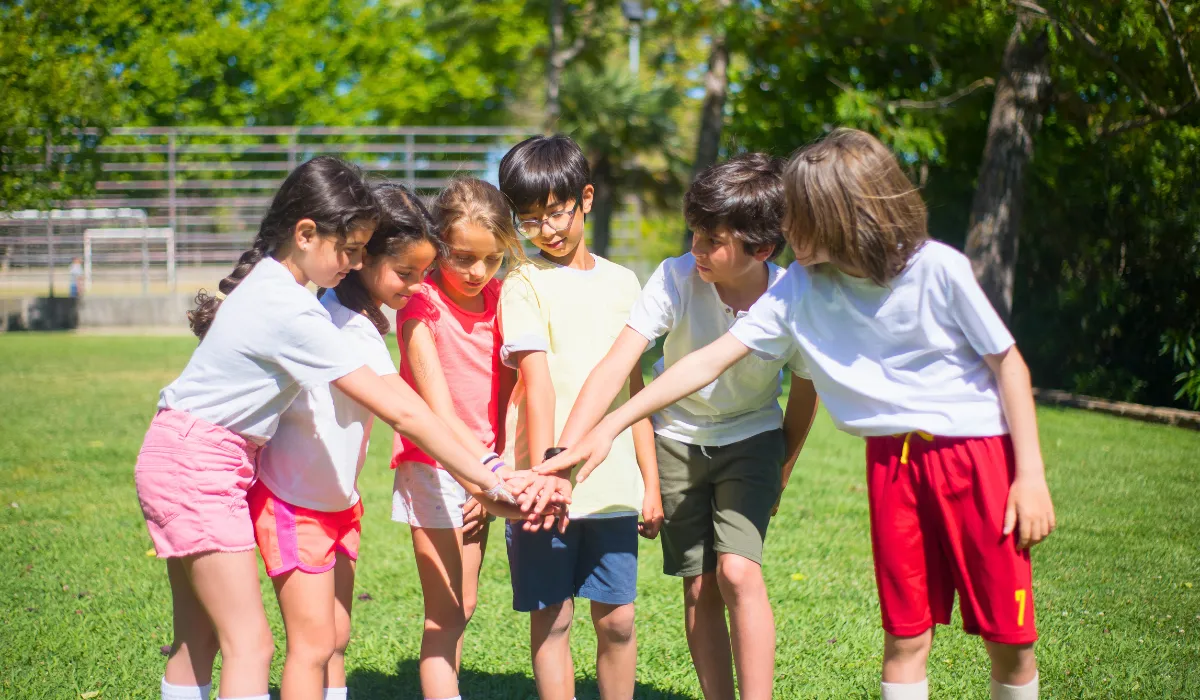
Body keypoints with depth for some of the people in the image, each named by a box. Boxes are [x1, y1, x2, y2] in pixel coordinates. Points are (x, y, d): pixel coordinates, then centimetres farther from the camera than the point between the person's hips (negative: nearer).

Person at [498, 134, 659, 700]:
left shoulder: (620, 283, 12)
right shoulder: (524, 285, -2)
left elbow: (633, 387, 14)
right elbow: (537, 383, -14)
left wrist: (650, 482, 12)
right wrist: (542, 475, -23)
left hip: (613, 484, 4)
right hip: (546, 484, -4)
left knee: (618, 620, 7)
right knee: (552, 620, 3)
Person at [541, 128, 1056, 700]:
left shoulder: (938, 269, -14)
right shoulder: (798, 292, -4)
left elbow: (1008, 363, -5)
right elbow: (710, 361, -3)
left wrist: (1031, 474, -9)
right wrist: (609, 427, -6)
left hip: (980, 448, -3)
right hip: (893, 458, 3)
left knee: (1007, 634, 0)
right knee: (905, 635, 4)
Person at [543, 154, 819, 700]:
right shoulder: (676, 278, -24)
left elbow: (804, 392, -3)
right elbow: (613, 368, -31)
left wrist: (781, 472, 9)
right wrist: (561, 456, -40)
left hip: (751, 438, -1)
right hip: (677, 438, 1)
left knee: (738, 572, -18)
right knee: (699, 587, 3)